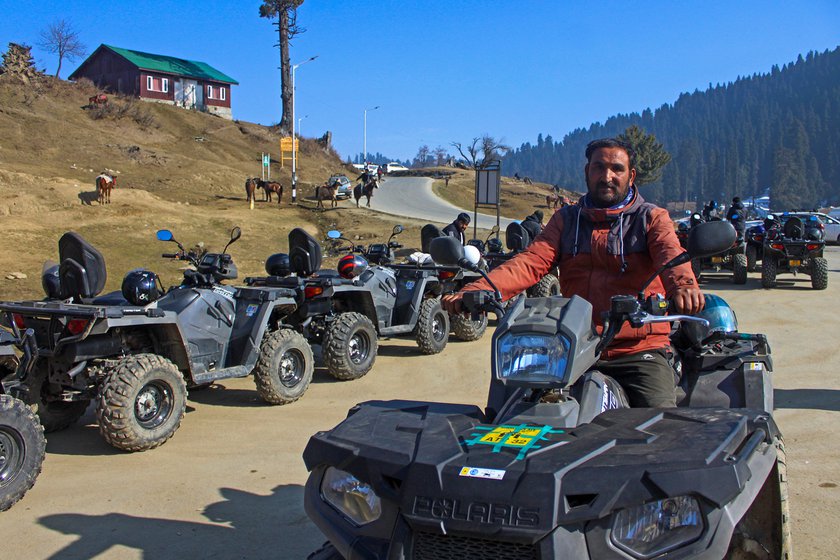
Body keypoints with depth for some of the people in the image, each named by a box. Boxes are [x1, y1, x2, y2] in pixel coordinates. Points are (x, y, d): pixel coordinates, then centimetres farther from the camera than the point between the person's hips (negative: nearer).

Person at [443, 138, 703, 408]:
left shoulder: (652, 218, 9)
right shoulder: (566, 219, 16)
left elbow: (670, 254, -13)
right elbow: (531, 262, -1)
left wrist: (683, 285, -39)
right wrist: (476, 291, -20)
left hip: (640, 350, -2)